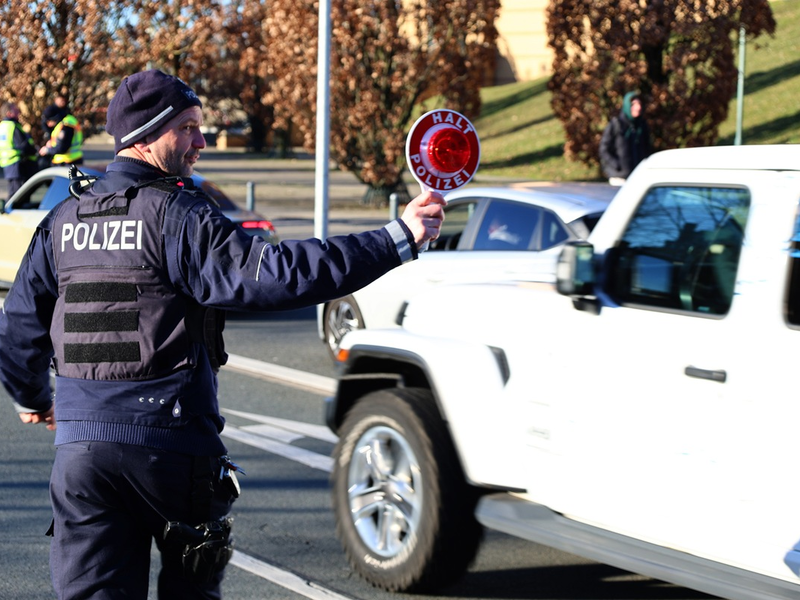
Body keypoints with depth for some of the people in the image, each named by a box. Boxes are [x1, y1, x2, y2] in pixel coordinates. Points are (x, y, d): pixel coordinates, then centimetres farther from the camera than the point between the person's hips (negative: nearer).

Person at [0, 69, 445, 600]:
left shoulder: (62, 222, 8)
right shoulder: (178, 217, -11)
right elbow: (275, 273, -23)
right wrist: (399, 239, -24)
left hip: (79, 448, 4)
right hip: (171, 446, -4)